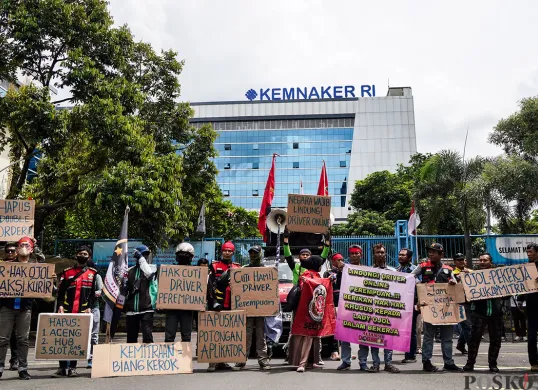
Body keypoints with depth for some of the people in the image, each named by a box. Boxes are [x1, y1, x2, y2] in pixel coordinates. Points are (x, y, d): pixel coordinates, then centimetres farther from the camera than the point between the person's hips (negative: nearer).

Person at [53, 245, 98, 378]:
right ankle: (62, 367, 9)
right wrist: (60, 305, -7)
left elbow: (92, 293, 7)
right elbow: (60, 291, 6)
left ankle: (72, 367, 10)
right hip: (67, 311, 0)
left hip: (82, 312, 0)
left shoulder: (92, 273, 9)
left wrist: (89, 307, -3)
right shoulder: (67, 272, 10)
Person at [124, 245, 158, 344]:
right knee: (131, 337, 10)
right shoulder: (130, 271, 11)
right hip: (131, 309, 3)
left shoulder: (152, 267, 4)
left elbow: (149, 273, -19)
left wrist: (141, 258, -13)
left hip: (146, 308, -3)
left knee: (147, 335, -12)